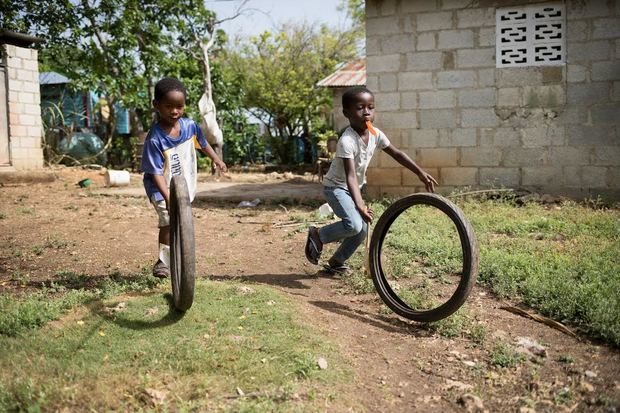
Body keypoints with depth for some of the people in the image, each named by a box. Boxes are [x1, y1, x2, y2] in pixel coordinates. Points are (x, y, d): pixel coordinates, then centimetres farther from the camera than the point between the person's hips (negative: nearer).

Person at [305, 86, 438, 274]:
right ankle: (318, 235, -1)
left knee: (362, 230, 5)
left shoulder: (375, 134, -8)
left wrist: (420, 172, -2)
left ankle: (336, 263, 25)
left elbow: (396, 153, 3)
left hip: (354, 188, 8)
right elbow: (350, 176, -36)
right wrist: (360, 205, -46)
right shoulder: (347, 141, -30)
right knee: (354, 225, -27)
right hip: (336, 187, -8)